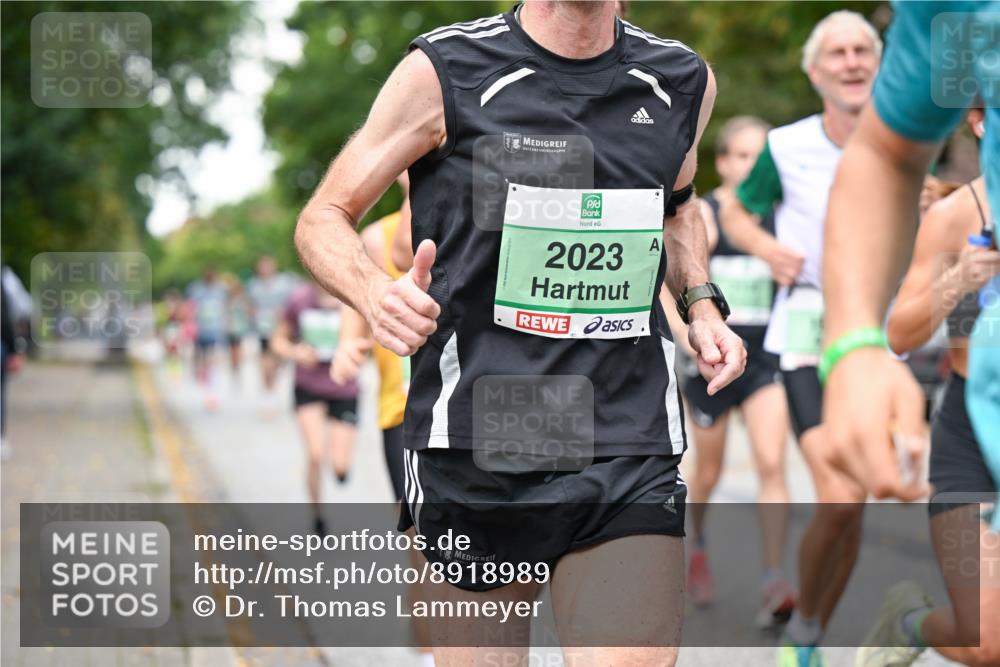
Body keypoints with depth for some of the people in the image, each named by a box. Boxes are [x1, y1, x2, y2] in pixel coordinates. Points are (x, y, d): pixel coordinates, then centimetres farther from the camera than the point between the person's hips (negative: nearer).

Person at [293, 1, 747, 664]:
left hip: (630, 457, 2)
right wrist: (375, 293, -18)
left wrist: (702, 305, 12)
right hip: (472, 454, -2)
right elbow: (323, 219, 3)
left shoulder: (684, 82, 9)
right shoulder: (444, 73, -3)